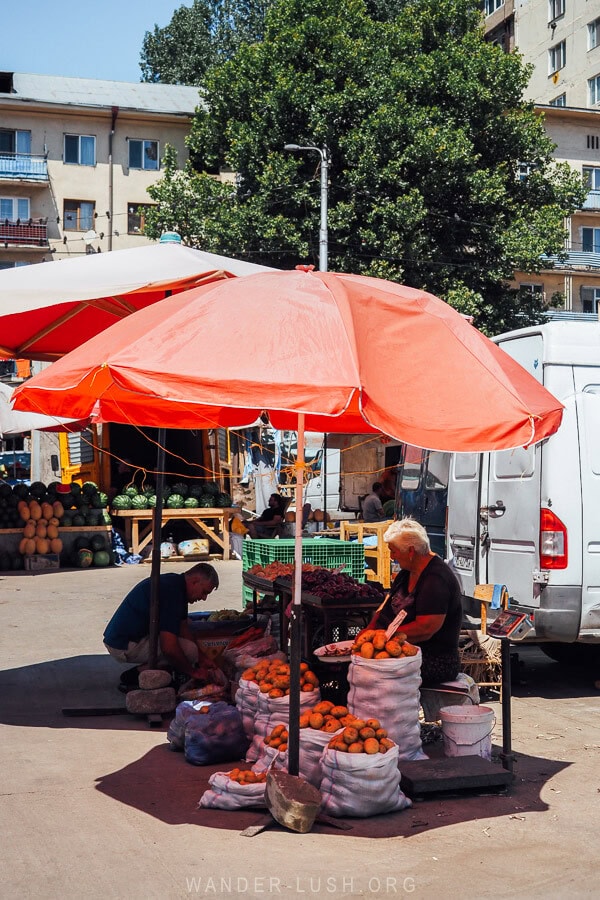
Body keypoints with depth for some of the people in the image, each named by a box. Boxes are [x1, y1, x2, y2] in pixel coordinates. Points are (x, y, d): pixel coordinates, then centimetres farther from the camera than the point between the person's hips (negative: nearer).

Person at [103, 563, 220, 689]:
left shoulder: (175, 582, 8)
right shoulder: (172, 591, -24)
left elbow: (183, 627, 19)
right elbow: (168, 648, -28)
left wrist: (202, 659, 13)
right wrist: (192, 671, -15)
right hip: (125, 647, -11)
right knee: (189, 650, -20)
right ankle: (136, 675, -8)